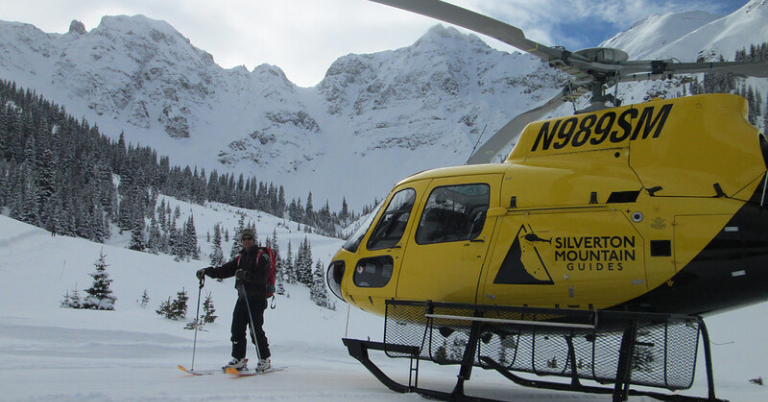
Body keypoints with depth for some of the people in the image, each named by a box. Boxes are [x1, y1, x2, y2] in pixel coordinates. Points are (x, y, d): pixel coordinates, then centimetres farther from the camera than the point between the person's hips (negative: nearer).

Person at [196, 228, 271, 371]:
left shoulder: (261, 256, -3)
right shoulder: (241, 258, 19)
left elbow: (261, 277, -16)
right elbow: (225, 270, 12)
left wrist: (245, 275, -27)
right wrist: (207, 271, 1)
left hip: (257, 298, -7)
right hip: (243, 298, 7)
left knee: (256, 330, -9)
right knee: (237, 329, 3)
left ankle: (264, 359, 2)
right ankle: (238, 359, 11)